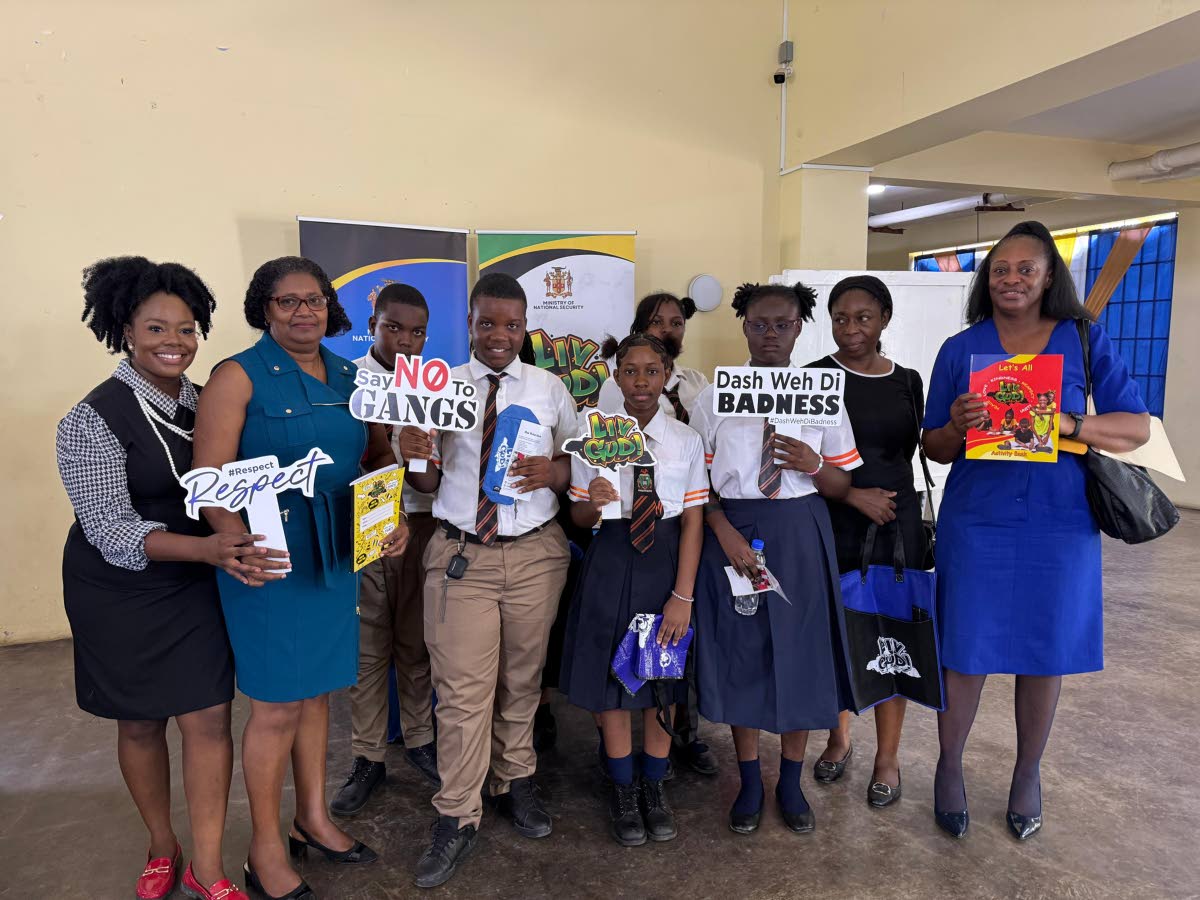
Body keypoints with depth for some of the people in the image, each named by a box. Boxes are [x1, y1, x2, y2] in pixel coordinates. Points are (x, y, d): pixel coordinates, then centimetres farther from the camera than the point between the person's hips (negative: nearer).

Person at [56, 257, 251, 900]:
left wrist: (240, 539, -9)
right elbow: (110, 529, -21)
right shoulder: (92, 420, -15)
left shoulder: (202, 402, -1)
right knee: (139, 724, 13)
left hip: (193, 587, 3)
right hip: (119, 593, -3)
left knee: (208, 718, 2)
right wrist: (205, 548, -36)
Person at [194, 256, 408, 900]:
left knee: (316, 688, 18)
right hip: (267, 557, -5)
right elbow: (210, 479, -15)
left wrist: (393, 518, -1)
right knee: (278, 703, 5)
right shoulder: (239, 376, -9)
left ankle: (313, 819, 37)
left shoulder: (349, 377, 8)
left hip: (334, 554, 6)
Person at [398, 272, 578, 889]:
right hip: (459, 554, -1)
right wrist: (414, 457, -19)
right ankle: (457, 819, 17)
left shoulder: (550, 389, 5)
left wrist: (553, 471, -17)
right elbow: (428, 483, 3)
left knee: (523, 680, 15)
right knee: (461, 690, 0)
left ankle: (515, 783, 37)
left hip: (534, 553, 2)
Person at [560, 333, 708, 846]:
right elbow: (580, 518, 0)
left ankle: (654, 788, 34)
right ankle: (623, 790, 32)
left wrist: (682, 595, -11)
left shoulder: (687, 440, -3)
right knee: (611, 675, 10)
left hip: (668, 560, 0)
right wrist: (593, 502, -24)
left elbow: (693, 521, -5)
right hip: (611, 561, 0)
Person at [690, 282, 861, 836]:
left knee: (800, 652, 8)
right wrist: (726, 534, -16)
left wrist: (814, 465, -17)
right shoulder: (712, 398, 1)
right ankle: (750, 782, 28)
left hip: (799, 536, 1)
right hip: (731, 532, -1)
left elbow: (842, 487, 3)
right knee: (738, 654, 7)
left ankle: (791, 783, 30)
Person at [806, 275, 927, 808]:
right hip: (831, 523, -2)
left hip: (896, 522, 2)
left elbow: (905, 455, 15)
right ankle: (838, 739, 29)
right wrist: (854, 495, -13)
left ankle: (888, 757, 20)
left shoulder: (907, 382, 8)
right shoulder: (813, 378, -2)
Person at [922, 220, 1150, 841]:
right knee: (967, 649, 4)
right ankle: (949, 767, 26)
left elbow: (1137, 428, -1)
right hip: (977, 519, 0)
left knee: (1046, 651, 11)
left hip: (1060, 521, 1)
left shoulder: (1084, 340, 4)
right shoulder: (960, 349, 4)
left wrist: (1066, 424, -18)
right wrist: (957, 426, -17)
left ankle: (1028, 773, 33)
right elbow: (934, 447, 5)